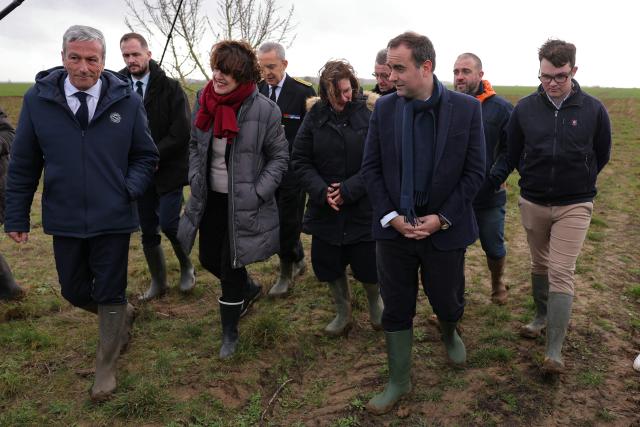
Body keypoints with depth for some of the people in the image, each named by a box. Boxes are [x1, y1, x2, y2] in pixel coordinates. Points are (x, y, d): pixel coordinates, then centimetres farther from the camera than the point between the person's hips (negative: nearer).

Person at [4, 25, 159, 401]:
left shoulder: (126, 100, -7)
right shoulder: (37, 99, -5)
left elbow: (146, 156, 4)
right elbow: (23, 165, 2)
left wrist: (129, 191, -12)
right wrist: (17, 217, 2)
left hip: (113, 219, -2)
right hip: (64, 220, 2)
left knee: (110, 296, 8)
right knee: (75, 292, 16)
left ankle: (106, 368, 30)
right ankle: (123, 314, 48)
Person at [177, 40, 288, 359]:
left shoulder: (264, 110, -16)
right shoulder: (205, 102, -2)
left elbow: (279, 157, -7)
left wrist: (257, 193, -15)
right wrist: (195, 178, 1)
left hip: (243, 205, -6)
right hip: (210, 198, 6)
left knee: (232, 269, 2)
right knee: (209, 259, 18)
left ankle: (229, 333, 25)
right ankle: (248, 286, 50)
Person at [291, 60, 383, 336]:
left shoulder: (368, 114, -9)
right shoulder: (315, 116, -1)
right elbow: (300, 160, 0)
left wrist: (349, 189, -18)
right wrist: (321, 191, -13)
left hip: (363, 207, -2)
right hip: (325, 207, 3)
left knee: (368, 266, 6)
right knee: (328, 264, 12)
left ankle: (375, 306, 39)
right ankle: (343, 314, 37)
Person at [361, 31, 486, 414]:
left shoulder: (467, 108, -7)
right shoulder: (385, 108, -2)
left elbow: (474, 172, -5)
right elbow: (371, 167, 1)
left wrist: (442, 218, -12)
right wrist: (390, 216, -9)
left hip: (446, 228, -1)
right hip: (394, 226, 1)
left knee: (447, 301, 15)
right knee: (396, 309, 9)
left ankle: (450, 334, 51)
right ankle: (399, 382, 27)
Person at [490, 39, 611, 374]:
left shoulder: (593, 109, -7)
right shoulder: (525, 108, -4)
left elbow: (601, 155, 7)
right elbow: (511, 154, 7)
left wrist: (578, 182, 8)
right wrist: (533, 179, 5)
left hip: (574, 206, -2)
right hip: (532, 203, 2)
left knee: (561, 273, -7)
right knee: (540, 265, 17)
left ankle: (554, 351, -2)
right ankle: (543, 316, 40)